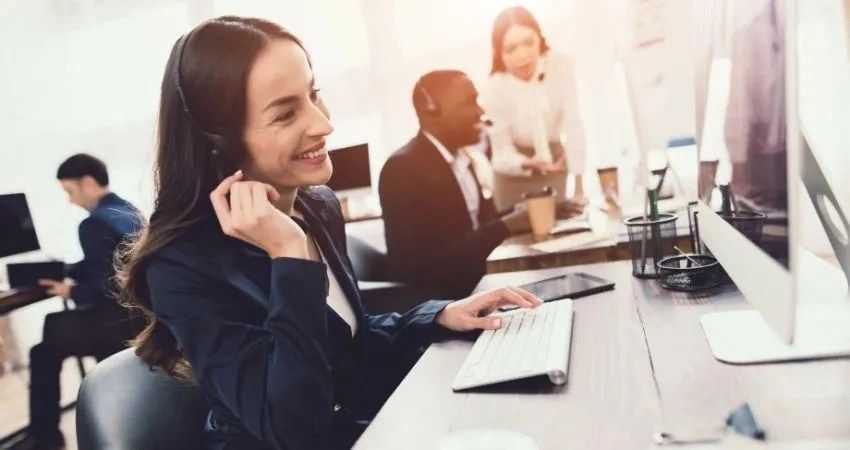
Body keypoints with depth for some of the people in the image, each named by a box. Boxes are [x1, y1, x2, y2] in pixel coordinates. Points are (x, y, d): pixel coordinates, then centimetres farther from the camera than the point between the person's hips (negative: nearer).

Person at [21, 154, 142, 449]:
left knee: (43, 353, 4)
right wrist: (64, 272, 14)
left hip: (120, 319, -10)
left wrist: (71, 293, -5)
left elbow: (104, 287, -22)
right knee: (55, 324, 25)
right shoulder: (129, 211, 9)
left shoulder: (95, 224, -20)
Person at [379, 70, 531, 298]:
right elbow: (429, 260, -23)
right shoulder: (403, 168, -17)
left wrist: (522, 214, -5)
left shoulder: (459, 156, 11)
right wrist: (507, 225, -23)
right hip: (434, 297, -8)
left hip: (475, 282, 8)